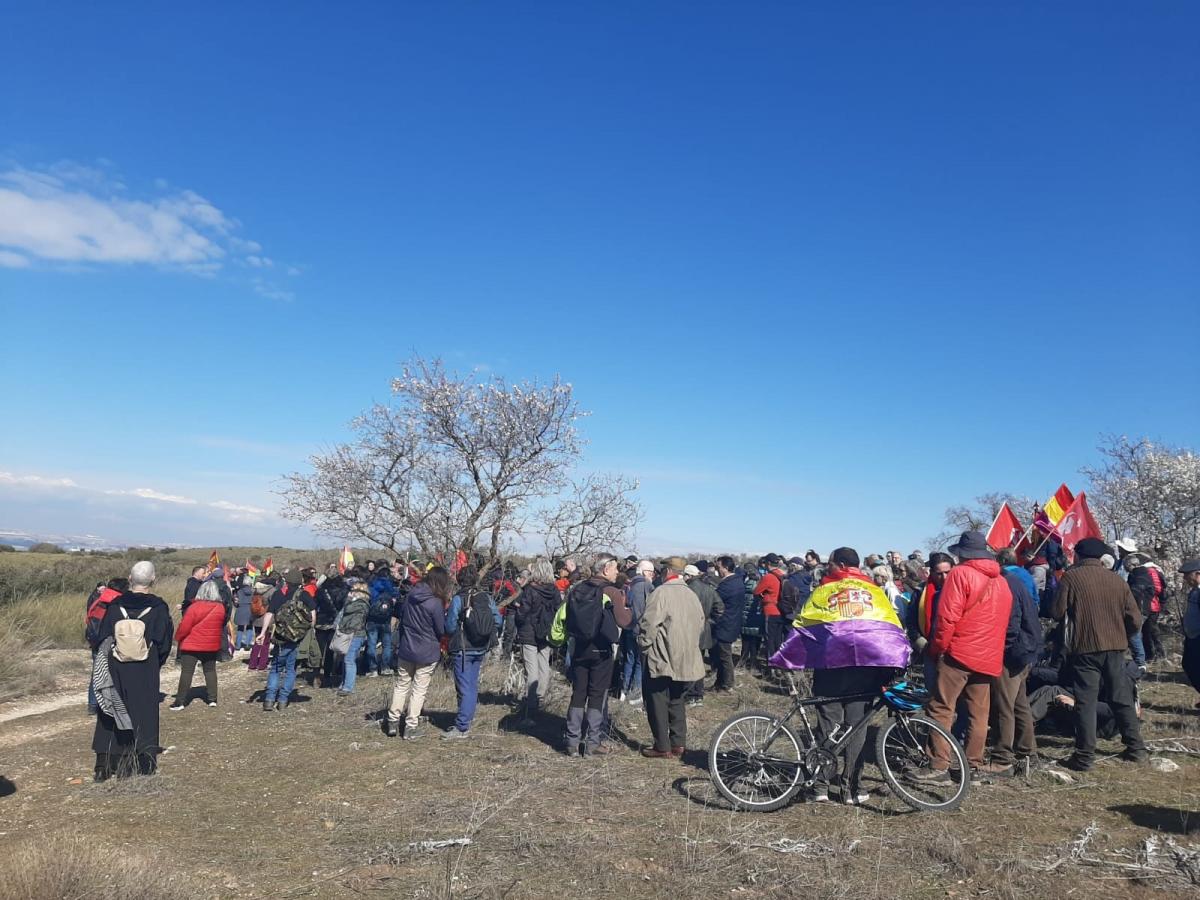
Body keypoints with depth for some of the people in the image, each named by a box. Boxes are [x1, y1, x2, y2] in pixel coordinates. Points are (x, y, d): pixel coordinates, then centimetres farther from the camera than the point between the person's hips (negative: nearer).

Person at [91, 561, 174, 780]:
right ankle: (143, 766, 10)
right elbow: (164, 641, -4)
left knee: (112, 714, 14)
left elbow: (102, 638, 1)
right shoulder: (158, 608, -9)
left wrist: (108, 665, 13)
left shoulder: (115, 606, -4)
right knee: (144, 715, 8)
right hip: (146, 673, -2)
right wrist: (156, 663, 13)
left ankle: (105, 766, 19)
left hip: (115, 670, 2)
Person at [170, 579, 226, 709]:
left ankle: (180, 701, 1)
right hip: (211, 646, 4)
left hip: (191, 646, -4)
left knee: (186, 672, 1)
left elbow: (184, 627, -12)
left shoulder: (195, 607, -15)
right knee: (210, 670, 15)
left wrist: (178, 637, 4)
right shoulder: (220, 608, -2)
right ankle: (212, 699, 14)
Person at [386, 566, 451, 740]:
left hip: (406, 649, 5)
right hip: (427, 653, -5)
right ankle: (411, 727, 11)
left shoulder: (410, 596, -1)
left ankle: (393, 722, 22)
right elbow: (442, 630, -12)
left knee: (401, 685, 17)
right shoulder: (436, 603, -20)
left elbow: (401, 619, 9)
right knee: (419, 689, 6)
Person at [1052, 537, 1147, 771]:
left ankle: (1084, 756, 0)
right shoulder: (1117, 580, 4)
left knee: (1085, 701, -1)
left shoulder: (1071, 577, -8)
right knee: (1122, 698, 17)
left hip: (1084, 648, -4)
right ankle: (1136, 749, 25)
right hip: (1115, 647, 4)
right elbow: (1135, 619, 4)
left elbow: (1058, 613, -8)